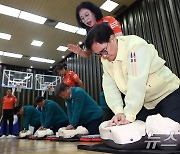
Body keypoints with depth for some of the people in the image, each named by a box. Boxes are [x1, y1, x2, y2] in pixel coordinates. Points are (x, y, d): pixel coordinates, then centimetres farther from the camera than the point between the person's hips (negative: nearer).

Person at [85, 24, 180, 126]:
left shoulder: (136, 45, -26)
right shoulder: (105, 59, -5)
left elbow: (137, 84, -33)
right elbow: (110, 87, -10)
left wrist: (128, 116, -31)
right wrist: (119, 112, -23)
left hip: (168, 94, -5)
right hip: (144, 103, 6)